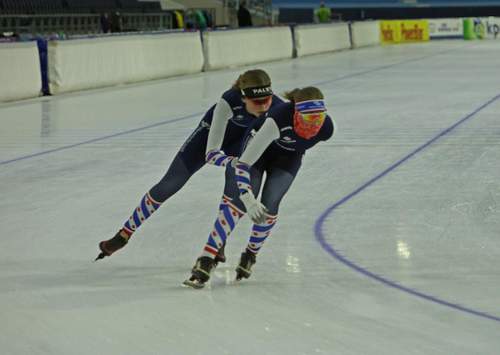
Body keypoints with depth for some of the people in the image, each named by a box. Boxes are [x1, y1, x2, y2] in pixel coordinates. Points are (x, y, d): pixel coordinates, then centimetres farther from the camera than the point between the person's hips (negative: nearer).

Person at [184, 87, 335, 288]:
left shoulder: (326, 127, -31)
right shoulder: (280, 118, -44)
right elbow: (242, 164, -42)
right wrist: (249, 199, -51)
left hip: (288, 157, 3)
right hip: (259, 146, -3)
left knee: (269, 208, -12)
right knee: (240, 203, -19)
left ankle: (250, 256, 15)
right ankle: (205, 262, -18)